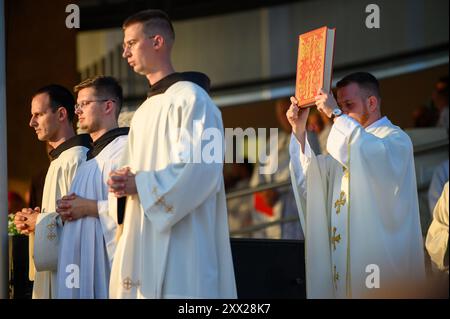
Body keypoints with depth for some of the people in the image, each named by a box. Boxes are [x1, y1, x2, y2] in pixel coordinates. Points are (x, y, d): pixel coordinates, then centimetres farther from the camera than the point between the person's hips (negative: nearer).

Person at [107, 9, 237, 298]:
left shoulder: (190, 98, -7)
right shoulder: (145, 110, 21)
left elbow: (203, 166, -17)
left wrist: (142, 184, -16)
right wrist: (126, 182, 1)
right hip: (144, 238, 8)